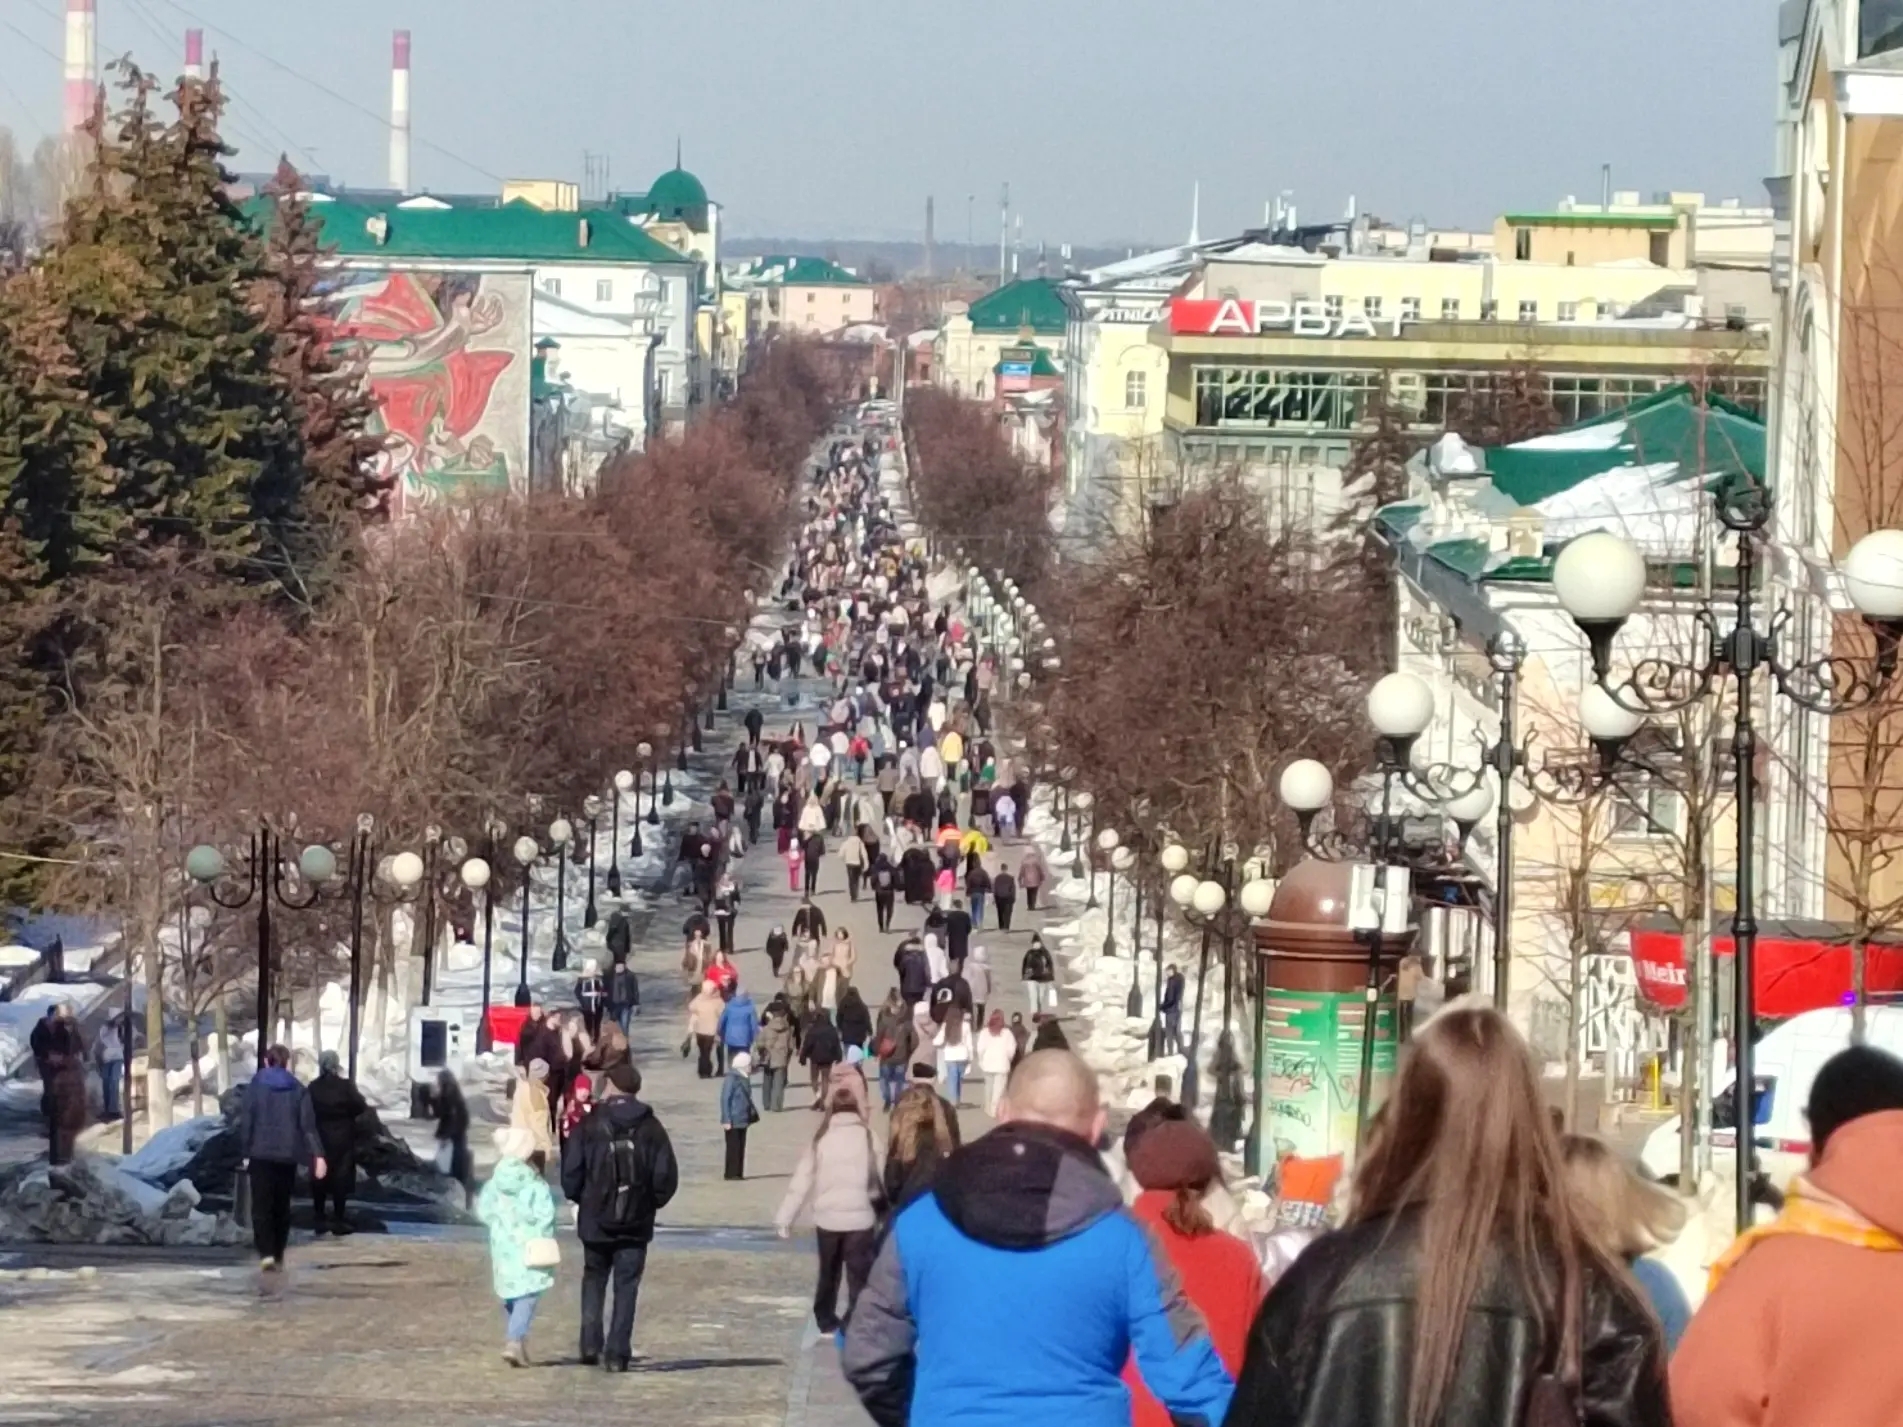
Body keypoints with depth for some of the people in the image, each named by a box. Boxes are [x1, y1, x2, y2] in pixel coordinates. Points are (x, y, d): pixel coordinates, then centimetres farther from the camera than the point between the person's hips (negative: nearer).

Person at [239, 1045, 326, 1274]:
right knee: (282, 1206, 15)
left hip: (260, 1154, -2)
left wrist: (245, 1153, 2)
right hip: (287, 1155, 2)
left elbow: (245, 1122, -4)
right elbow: (308, 1124, -2)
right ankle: (279, 1255, 20)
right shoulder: (297, 1089, 4)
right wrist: (317, 1155, -5)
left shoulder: (255, 1087, -1)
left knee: (261, 1206, -3)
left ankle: (266, 1253, -21)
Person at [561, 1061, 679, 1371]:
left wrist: (581, 1200, 9)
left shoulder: (590, 1124, -8)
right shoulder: (650, 1127, -3)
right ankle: (617, 1353, 0)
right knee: (626, 1287, 6)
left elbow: (571, 1172, -10)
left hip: (596, 1221, 0)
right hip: (636, 1225, 0)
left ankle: (591, 1344, 6)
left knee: (594, 1279, 18)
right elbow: (666, 1176, -5)